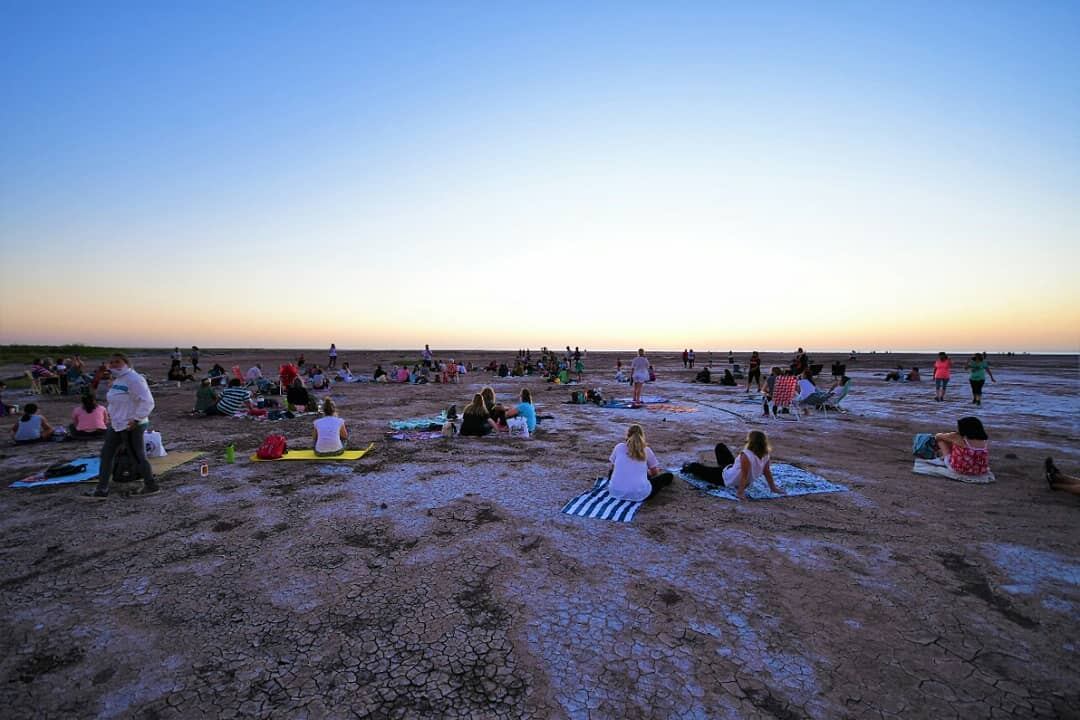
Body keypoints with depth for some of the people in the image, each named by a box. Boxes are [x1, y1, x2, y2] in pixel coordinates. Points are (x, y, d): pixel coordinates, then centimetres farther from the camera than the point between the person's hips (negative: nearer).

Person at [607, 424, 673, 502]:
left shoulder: (619, 447, 9)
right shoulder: (646, 450, 6)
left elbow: (610, 468, 22)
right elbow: (655, 473, 19)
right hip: (639, 495, -2)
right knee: (668, 475, 20)